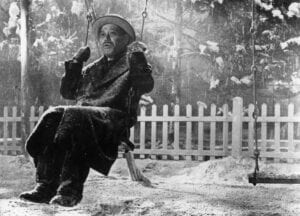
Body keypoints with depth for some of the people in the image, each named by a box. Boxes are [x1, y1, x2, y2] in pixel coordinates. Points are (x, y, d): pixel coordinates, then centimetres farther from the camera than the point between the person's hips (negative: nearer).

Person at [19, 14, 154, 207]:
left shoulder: (131, 64, 15)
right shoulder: (93, 69, 31)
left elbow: (146, 85, -5)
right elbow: (67, 92, 26)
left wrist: (137, 56, -7)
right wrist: (76, 62, 19)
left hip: (114, 118, -5)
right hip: (84, 115, 5)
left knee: (75, 114, -35)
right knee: (53, 115, -26)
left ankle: (71, 189, -42)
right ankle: (45, 185, -33)